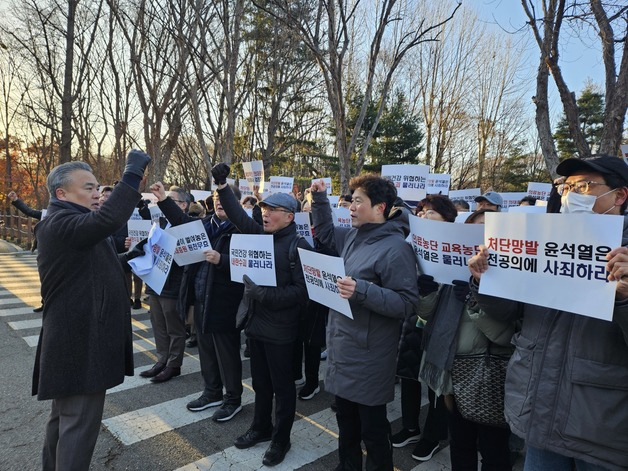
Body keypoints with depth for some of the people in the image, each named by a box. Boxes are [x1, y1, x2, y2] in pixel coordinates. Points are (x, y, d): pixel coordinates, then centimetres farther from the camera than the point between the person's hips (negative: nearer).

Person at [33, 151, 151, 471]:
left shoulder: (70, 224, 17)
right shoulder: (59, 223, -18)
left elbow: (98, 267, 24)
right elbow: (108, 219, -38)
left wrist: (131, 256, 12)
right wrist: (133, 172, -32)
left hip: (79, 337, 11)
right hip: (80, 342, -11)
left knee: (65, 416, 23)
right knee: (80, 423, -2)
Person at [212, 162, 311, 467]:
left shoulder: (298, 245, -15)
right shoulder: (260, 235, 5)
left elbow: (302, 291, -20)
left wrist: (264, 294, -25)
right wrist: (222, 187, -8)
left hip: (279, 328, -7)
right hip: (255, 322, 7)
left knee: (282, 386, 11)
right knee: (260, 382, 22)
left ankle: (281, 439, 28)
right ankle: (261, 427, 41)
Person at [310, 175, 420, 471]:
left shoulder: (395, 248, -19)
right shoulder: (352, 237, 5)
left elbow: (407, 304, -22)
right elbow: (326, 234, 25)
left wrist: (362, 291, -33)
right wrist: (319, 199, 13)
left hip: (368, 357, -8)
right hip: (342, 348, 8)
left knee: (372, 429, 11)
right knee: (346, 421, 24)